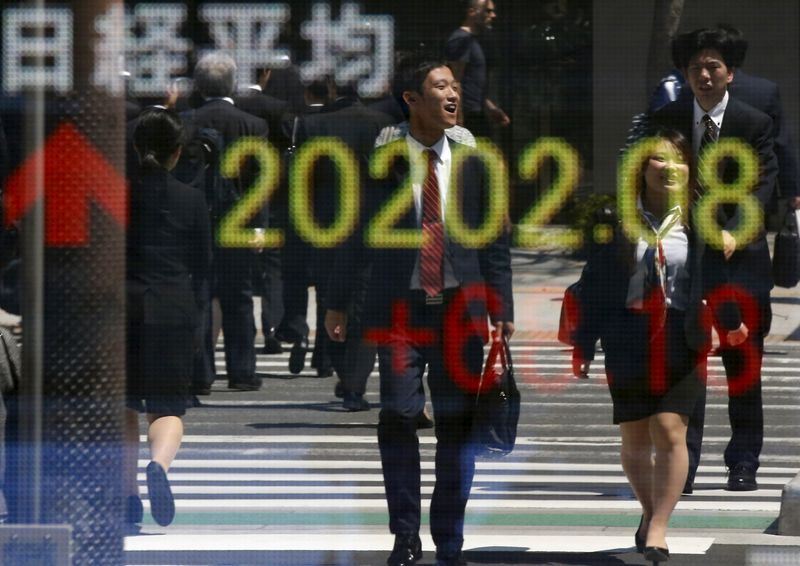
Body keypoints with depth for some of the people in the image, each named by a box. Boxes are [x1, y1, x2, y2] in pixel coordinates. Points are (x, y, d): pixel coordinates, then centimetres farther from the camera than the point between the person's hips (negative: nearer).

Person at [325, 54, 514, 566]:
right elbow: (357, 236, 7)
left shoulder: (472, 163, 6)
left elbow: (495, 240, 9)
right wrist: (339, 303, 7)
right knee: (398, 419, -6)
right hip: (400, 309, -2)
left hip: (460, 308, 2)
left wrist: (501, 307, 4)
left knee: (457, 423, 3)